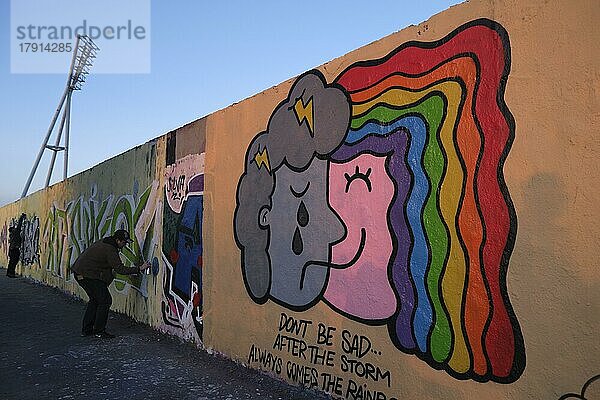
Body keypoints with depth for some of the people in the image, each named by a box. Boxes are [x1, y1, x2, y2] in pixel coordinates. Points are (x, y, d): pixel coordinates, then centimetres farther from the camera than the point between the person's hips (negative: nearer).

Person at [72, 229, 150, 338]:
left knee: (95, 300, 20)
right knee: (105, 301, -4)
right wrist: (139, 269, -21)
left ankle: (86, 329, 25)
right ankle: (99, 331, 2)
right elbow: (120, 269, -23)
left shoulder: (103, 243, 11)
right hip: (89, 275, -11)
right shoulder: (109, 250, -20)